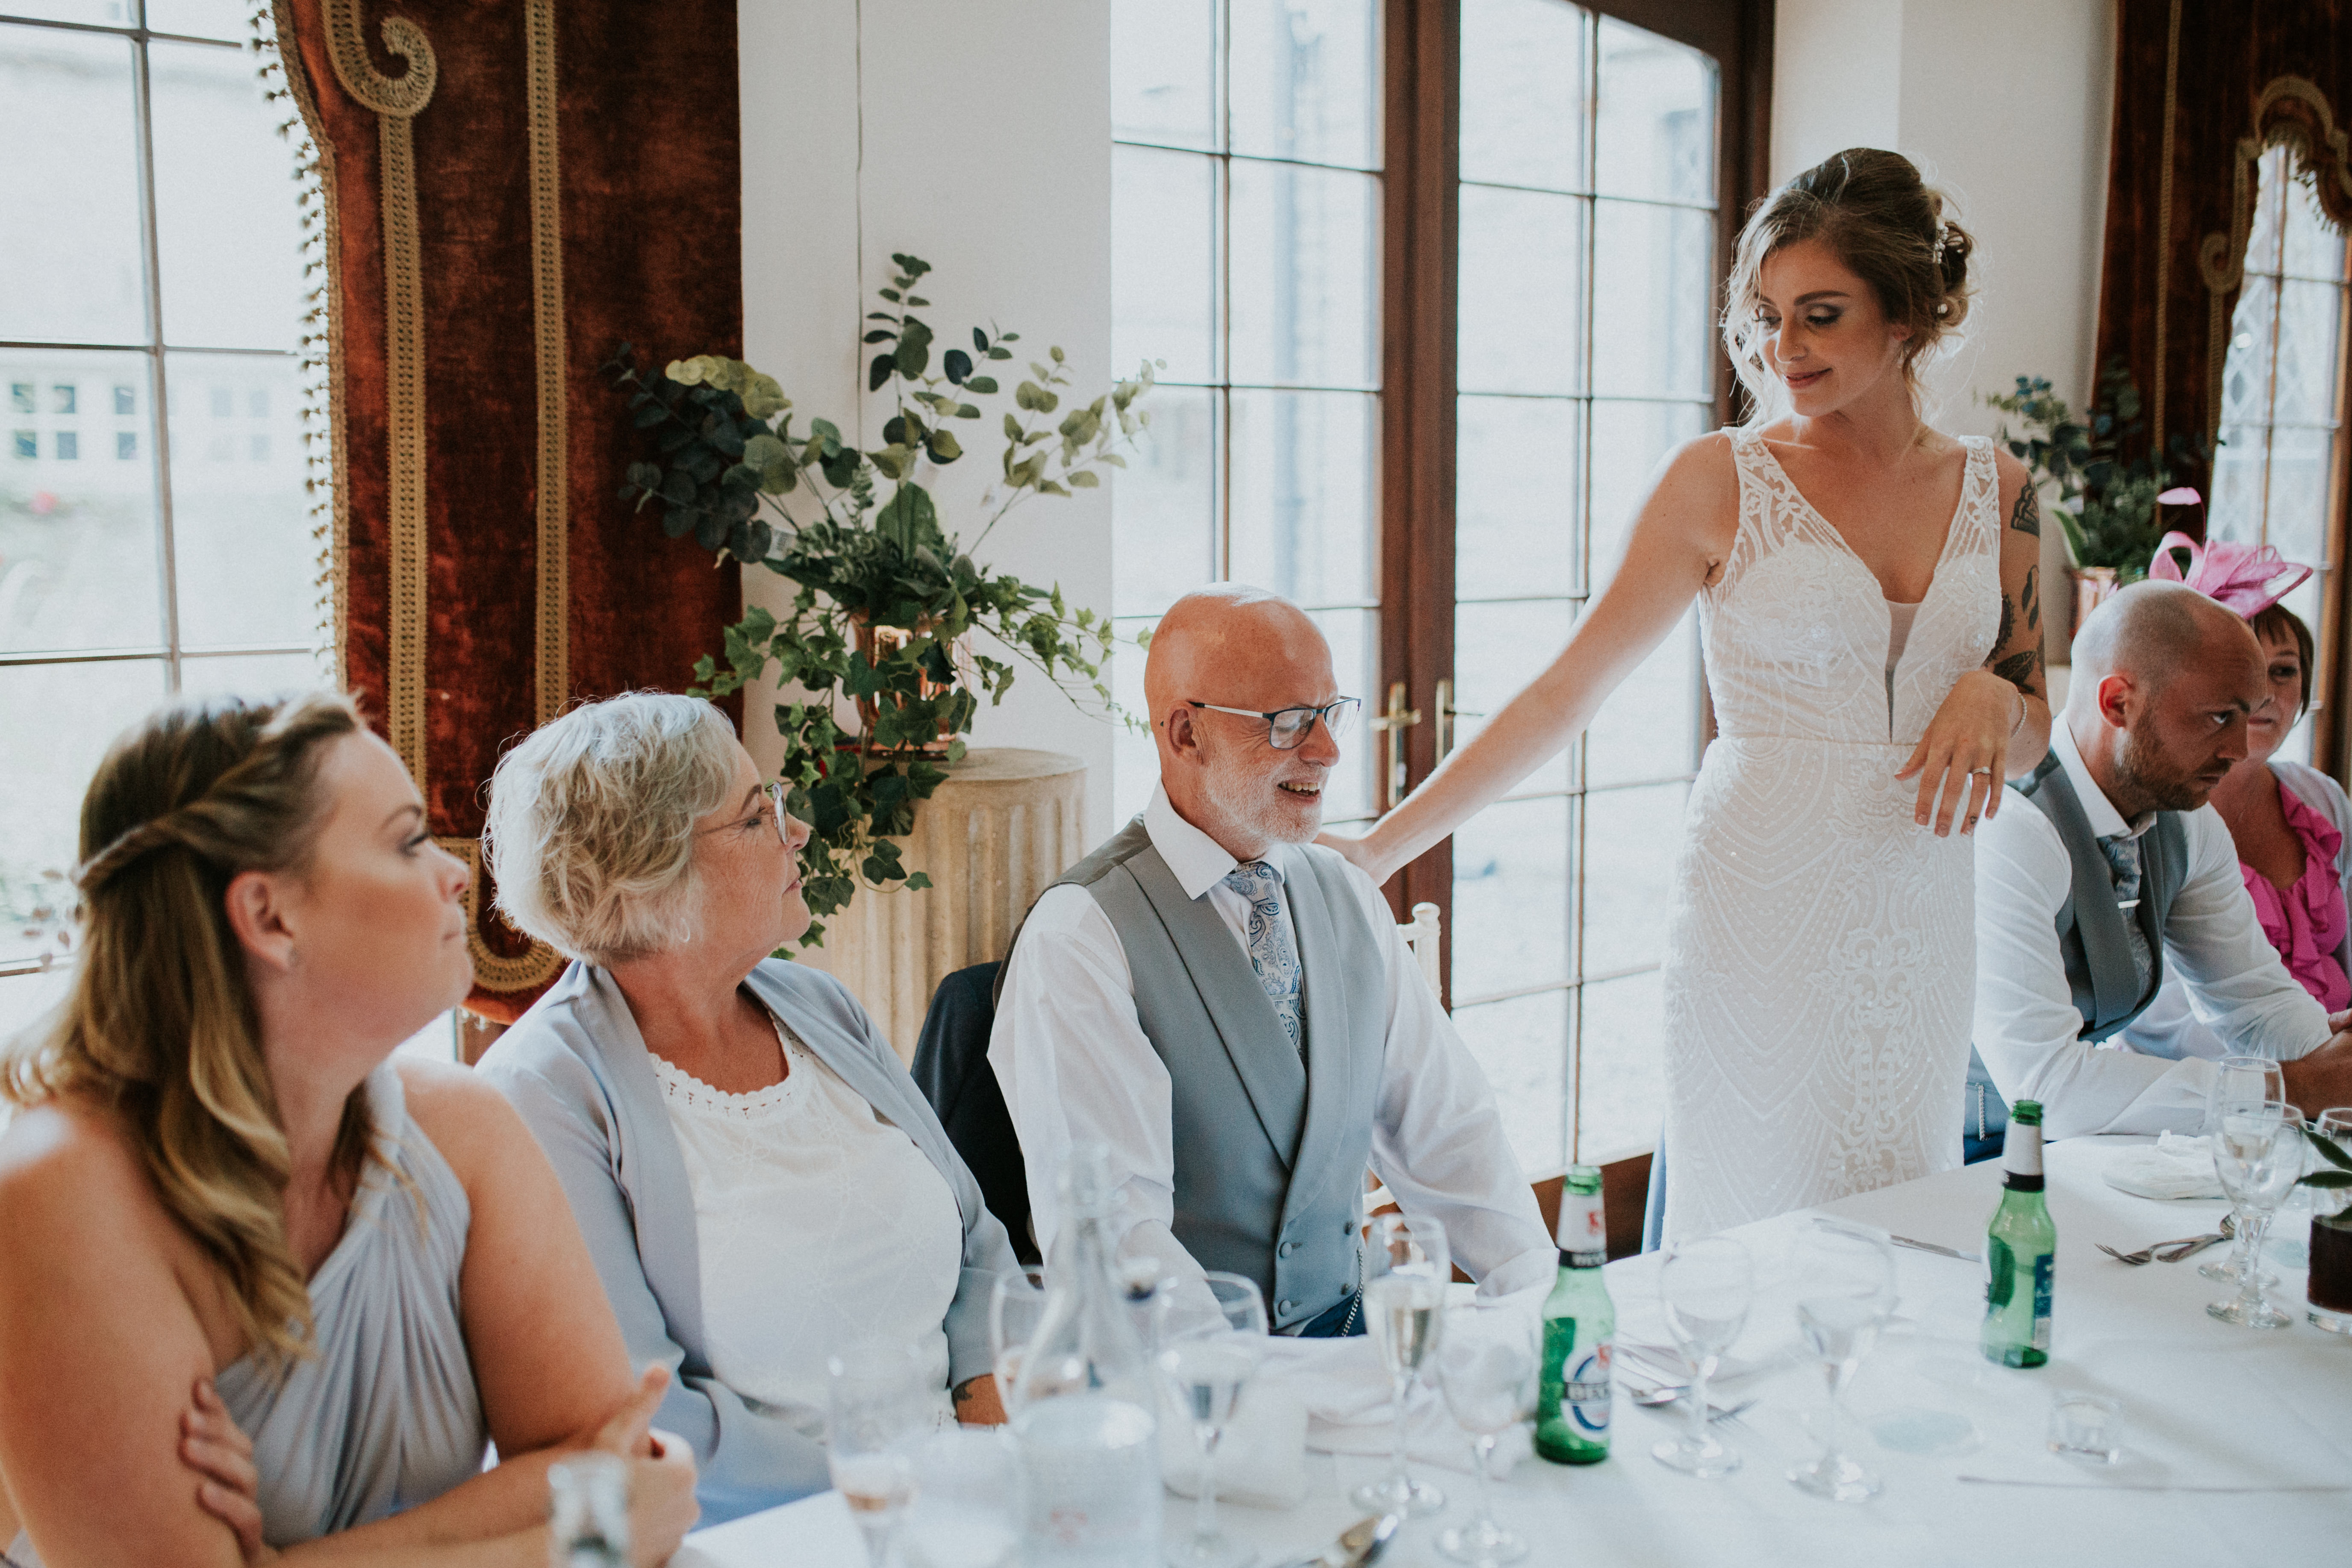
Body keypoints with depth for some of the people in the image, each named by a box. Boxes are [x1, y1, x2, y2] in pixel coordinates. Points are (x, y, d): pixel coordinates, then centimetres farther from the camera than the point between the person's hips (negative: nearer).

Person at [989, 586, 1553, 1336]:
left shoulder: (1350, 899, 9)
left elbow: (1444, 1127, 10)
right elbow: (1110, 1231, -20)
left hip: (1344, 1335, 6)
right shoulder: (1077, 937, -14)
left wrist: (1541, 1302, -4)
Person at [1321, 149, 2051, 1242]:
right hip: (1761, 908, -4)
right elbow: (1568, 690, -5)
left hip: (1919, 923, 4)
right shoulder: (1720, 480, -4)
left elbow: (2030, 744, 15)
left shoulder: (1995, 491, 7)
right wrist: (1380, 849, -9)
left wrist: (1993, 697, -9)